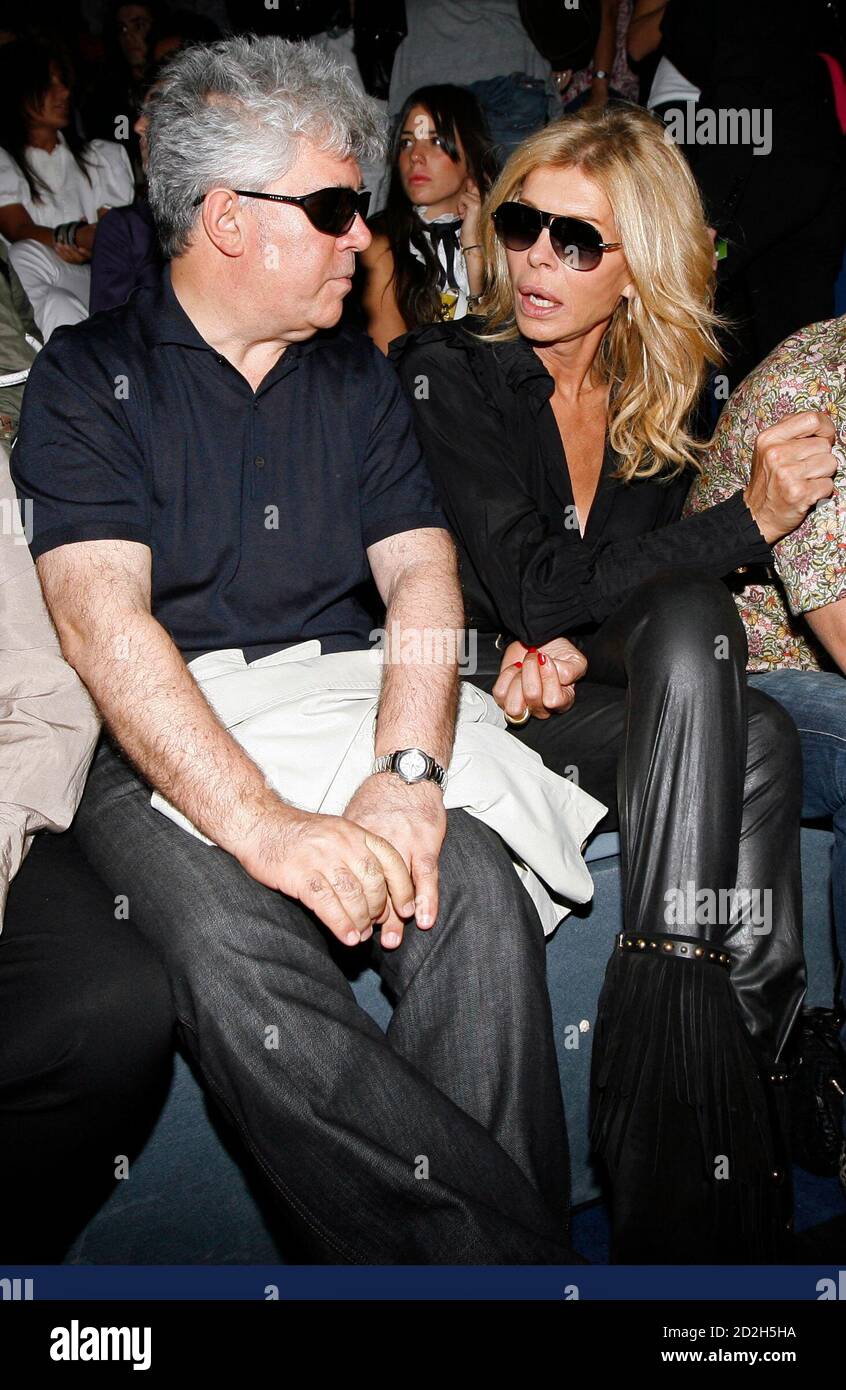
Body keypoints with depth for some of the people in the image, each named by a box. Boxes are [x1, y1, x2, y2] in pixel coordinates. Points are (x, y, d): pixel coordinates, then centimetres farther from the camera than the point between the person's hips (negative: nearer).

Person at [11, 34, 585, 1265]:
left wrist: (407, 774, -16)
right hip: (166, 751, -3)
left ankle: (503, 1264, -15)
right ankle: (514, 1236, -20)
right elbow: (103, 618, -12)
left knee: (476, 888, -27)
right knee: (237, 953, -32)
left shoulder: (357, 374, 16)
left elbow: (422, 573, 5)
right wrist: (267, 828, -27)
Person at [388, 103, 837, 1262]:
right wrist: (750, 520, -16)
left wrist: (576, 654, -13)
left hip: (593, 701, 5)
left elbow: (646, 589, 11)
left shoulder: (654, 400, 10)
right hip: (476, 702, -4)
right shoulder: (445, 373, -6)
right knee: (705, 642, -28)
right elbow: (535, 590, -16)